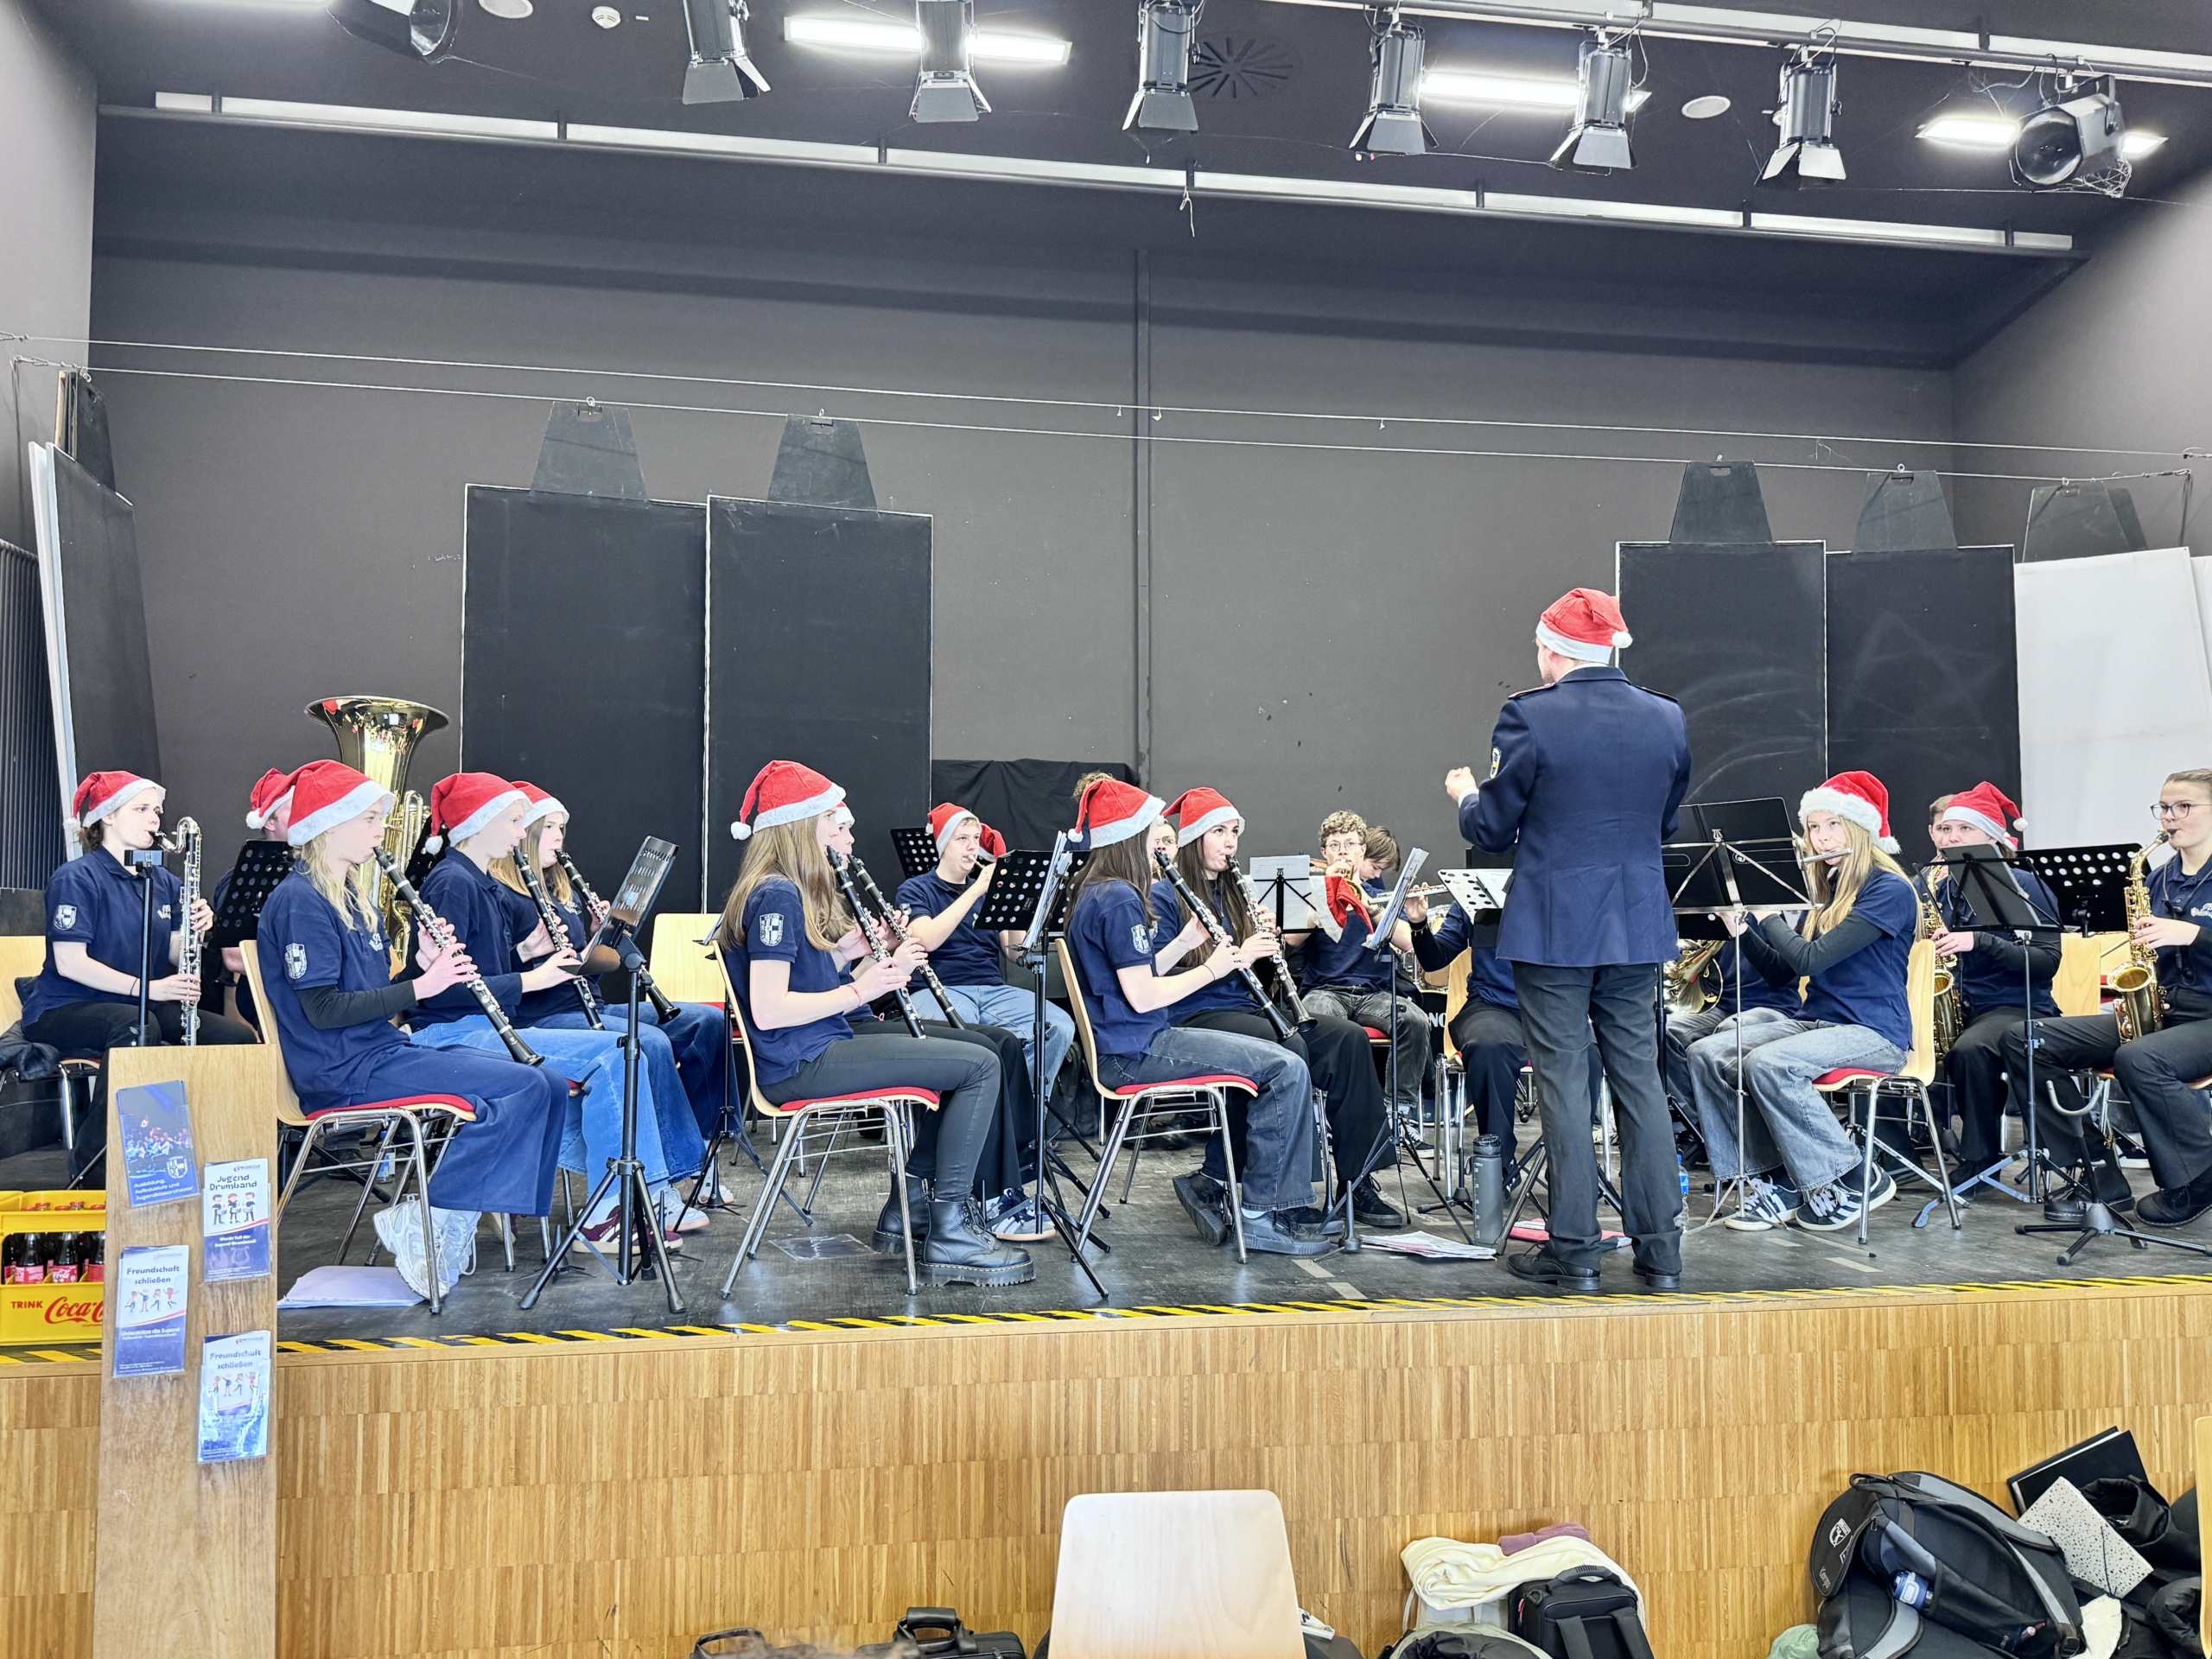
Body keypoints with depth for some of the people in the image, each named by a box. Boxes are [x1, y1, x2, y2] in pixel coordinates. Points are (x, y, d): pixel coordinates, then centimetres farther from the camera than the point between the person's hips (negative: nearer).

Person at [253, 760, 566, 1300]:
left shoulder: (352, 897, 18)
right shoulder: (300, 901, -11)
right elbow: (322, 1009, -19)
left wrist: (424, 966, 1)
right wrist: (419, 986, -17)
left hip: (383, 1049, 9)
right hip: (342, 1071, -9)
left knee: (551, 1084, -5)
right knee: (526, 1087, -20)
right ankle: (426, 1221, -12)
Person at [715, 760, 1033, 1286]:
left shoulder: (788, 891, 15)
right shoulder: (776, 896, -16)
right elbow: (767, 1009, -24)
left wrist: (844, 955, 1)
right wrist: (856, 990, -18)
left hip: (817, 1045, 11)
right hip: (798, 1064, -11)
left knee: (981, 1046, 16)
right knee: (980, 1066, -14)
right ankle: (949, 1233, -9)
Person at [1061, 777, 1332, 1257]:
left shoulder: (1095, 894, 15)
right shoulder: (1120, 899, -17)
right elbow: (1142, 995, -20)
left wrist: (1187, 939, 9)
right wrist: (1210, 969, -8)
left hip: (1129, 1043, 11)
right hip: (1134, 1051, -11)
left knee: (1282, 1065, 12)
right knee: (1288, 1070, -13)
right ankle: (1259, 1214, -4)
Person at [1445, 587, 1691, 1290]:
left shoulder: (1529, 718, -12)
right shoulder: (1667, 719, 3)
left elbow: (1493, 830, -6)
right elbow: (1664, 822, 13)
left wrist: (1466, 795, 15)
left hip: (1551, 926, -4)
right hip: (1638, 923, 4)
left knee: (1562, 1079, 3)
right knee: (1640, 1077, 11)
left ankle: (1573, 1250, 8)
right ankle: (1660, 1249, 15)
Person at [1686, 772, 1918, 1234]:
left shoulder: (1890, 890, -10)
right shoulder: (1829, 891, 17)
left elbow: (1810, 959, -20)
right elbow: (1781, 973, 15)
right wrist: (1739, 926, 2)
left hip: (1873, 1034, -8)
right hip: (1814, 1022, 8)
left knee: (1768, 1063, -33)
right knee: (1706, 1054, -14)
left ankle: (1852, 1182, -14)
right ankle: (1775, 1181, -11)